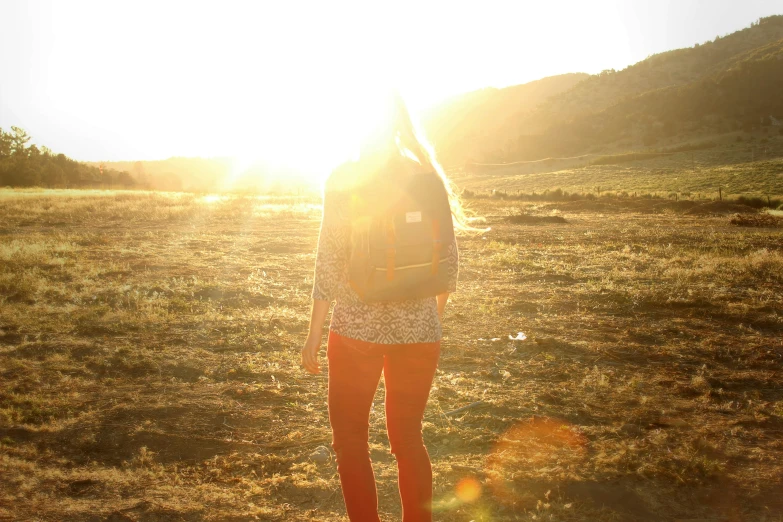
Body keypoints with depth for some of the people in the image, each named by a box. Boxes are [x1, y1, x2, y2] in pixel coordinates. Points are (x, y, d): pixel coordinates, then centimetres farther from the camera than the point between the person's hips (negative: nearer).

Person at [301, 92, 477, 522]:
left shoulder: (344, 179, -9)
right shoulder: (426, 175, 4)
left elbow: (329, 264, -11)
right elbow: (448, 260, 6)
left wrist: (313, 336, -5)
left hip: (357, 328, -4)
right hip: (419, 329, 4)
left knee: (350, 441, 12)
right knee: (408, 437, 19)